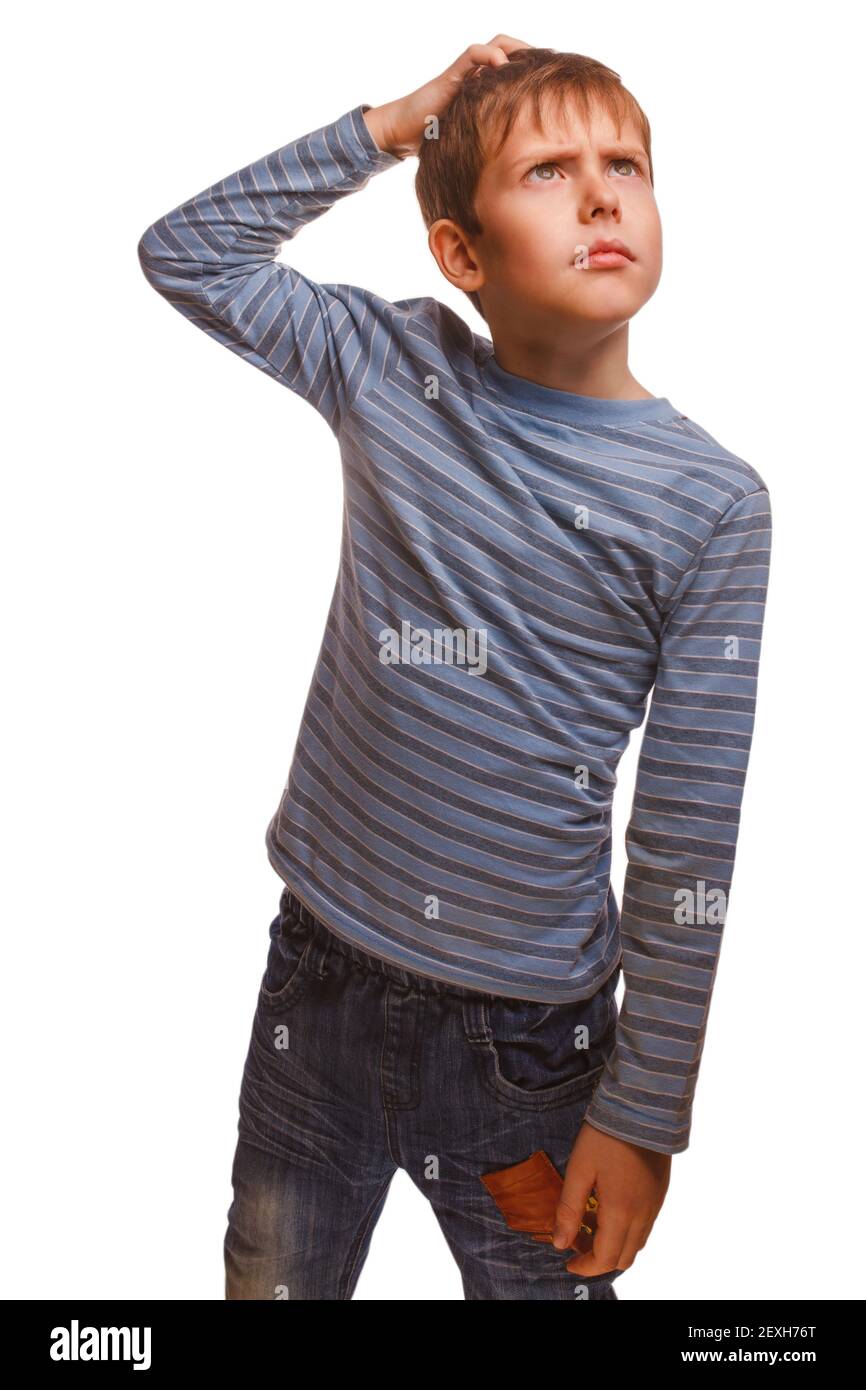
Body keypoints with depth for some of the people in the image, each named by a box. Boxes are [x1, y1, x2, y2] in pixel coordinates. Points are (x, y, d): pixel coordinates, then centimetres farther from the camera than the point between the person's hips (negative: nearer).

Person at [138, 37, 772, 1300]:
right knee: (272, 1281, 22)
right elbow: (186, 253, 6)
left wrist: (642, 1113, -7)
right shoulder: (393, 368, -4)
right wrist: (392, 124, -3)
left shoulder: (710, 503, -13)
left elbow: (689, 851, -11)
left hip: (526, 1032, -2)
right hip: (318, 971, 3)